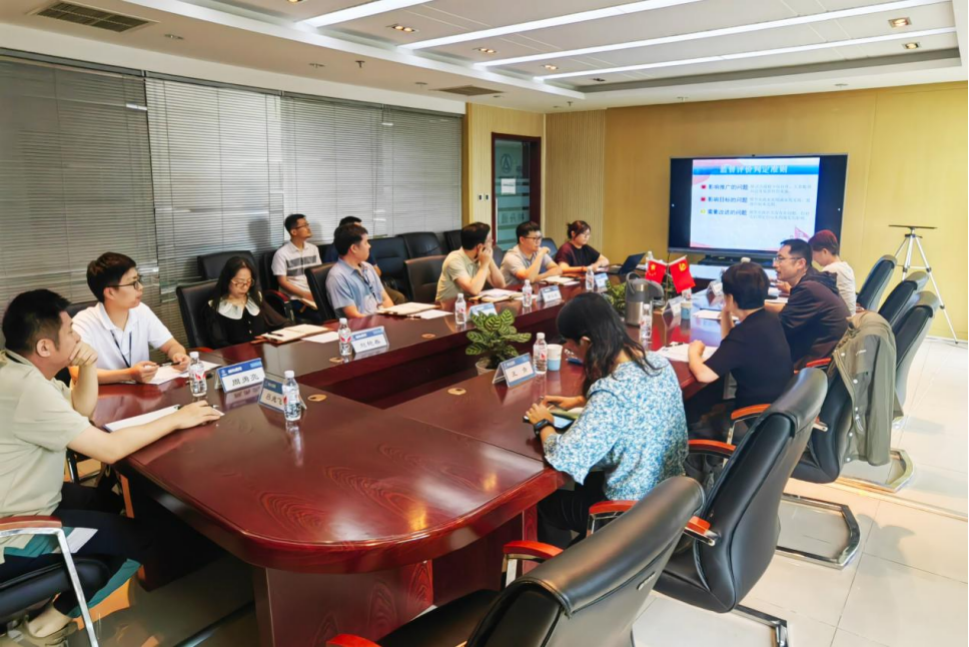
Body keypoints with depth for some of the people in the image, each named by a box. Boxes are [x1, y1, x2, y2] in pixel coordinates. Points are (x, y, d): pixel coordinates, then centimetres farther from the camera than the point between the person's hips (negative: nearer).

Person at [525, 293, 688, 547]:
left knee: (542, 499, 16)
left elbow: (563, 457, -31)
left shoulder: (611, 392, -32)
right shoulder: (657, 361, -6)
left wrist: (543, 424, -11)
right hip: (669, 489, 8)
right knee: (576, 485, 27)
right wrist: (581, 400, 10)